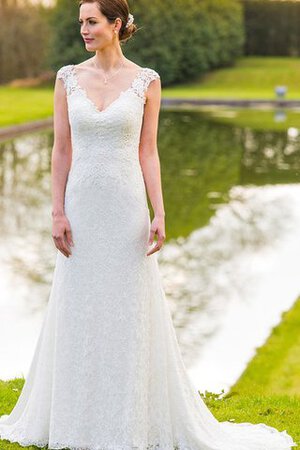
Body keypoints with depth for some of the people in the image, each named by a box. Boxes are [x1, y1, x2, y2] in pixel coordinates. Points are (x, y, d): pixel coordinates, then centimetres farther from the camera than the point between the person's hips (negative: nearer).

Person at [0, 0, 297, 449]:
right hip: (82, 206, 2)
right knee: (78, 312, 7)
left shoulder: (146, 81, -1)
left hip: (126, 207, -2)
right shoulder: (68, 78, 3)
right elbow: (61, 149, 2)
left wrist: (159, 214, -7)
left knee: (130, 313, 3)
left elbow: (148, 152, 0)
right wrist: (58, 213, -5)